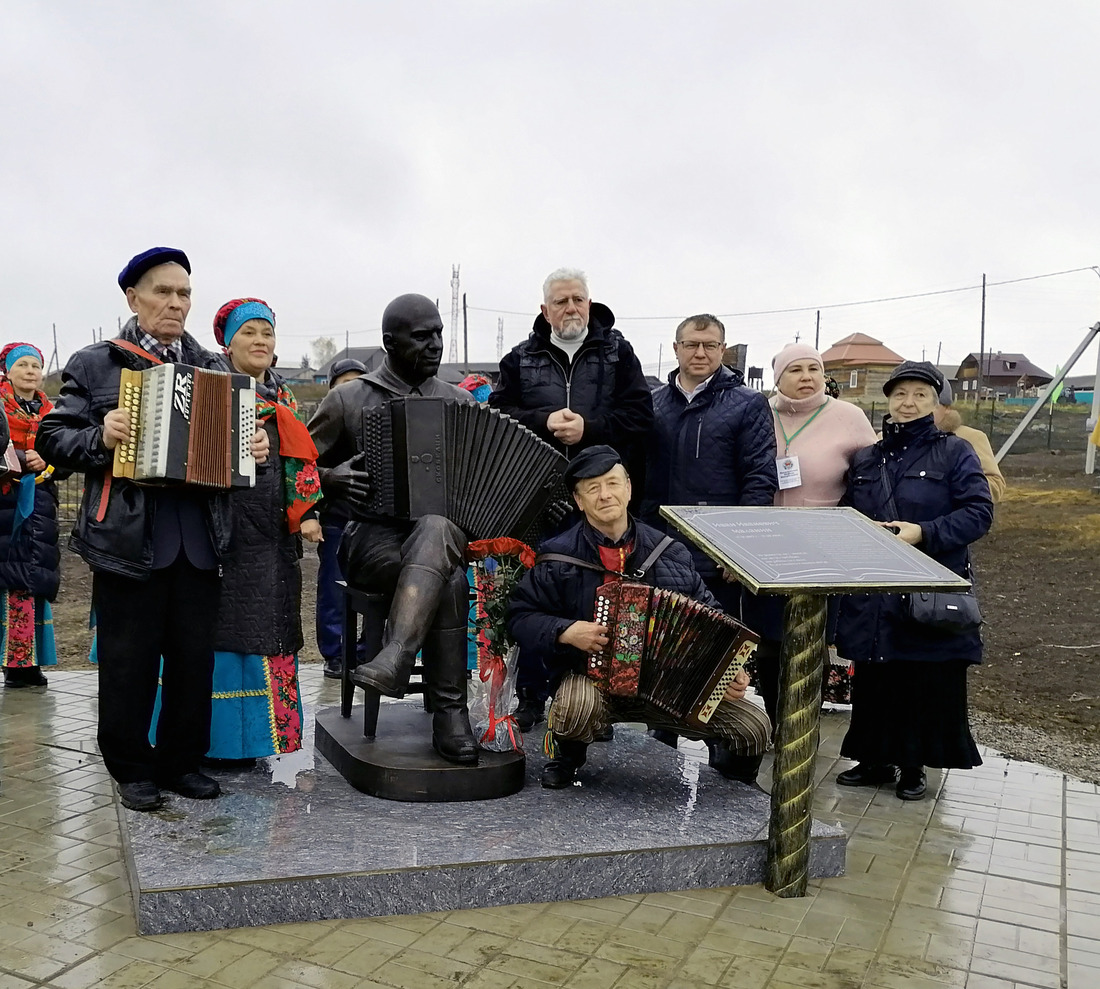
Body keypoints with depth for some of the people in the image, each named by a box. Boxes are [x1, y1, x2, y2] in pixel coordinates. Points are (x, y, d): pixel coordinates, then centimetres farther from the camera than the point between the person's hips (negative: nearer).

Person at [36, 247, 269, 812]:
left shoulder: (213, 369, 16)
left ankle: (181, 761, 24)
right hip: (126, 539, -3)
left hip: (199, 542, 3)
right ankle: (132, 770, 21)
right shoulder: (95, 365, 7)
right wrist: (100, 437, -15)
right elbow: (52, 438, 3)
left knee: (194, 657, 8)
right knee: (129, 660, 4)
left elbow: (242, 431, 22)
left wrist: (258, 447, 0)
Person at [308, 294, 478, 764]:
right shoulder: (348, 399, 7)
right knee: (450, 579, -35)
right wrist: (331, 478, -13)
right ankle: (450, 713, -32)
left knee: (437, 529, -38)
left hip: (442, 530, 2)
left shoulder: (460, 402, 16)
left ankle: (393, 660, -46)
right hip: (372, 537, -2)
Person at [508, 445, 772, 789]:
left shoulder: (668, 551, 2)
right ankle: (567, 755, 2)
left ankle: (726, 755, 30)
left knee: (756, 729, -11)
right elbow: (521, 616, -3)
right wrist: (566, 631, -20)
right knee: (577, 708, -38)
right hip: (590, 674, -2)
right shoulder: (558, 557, -6)